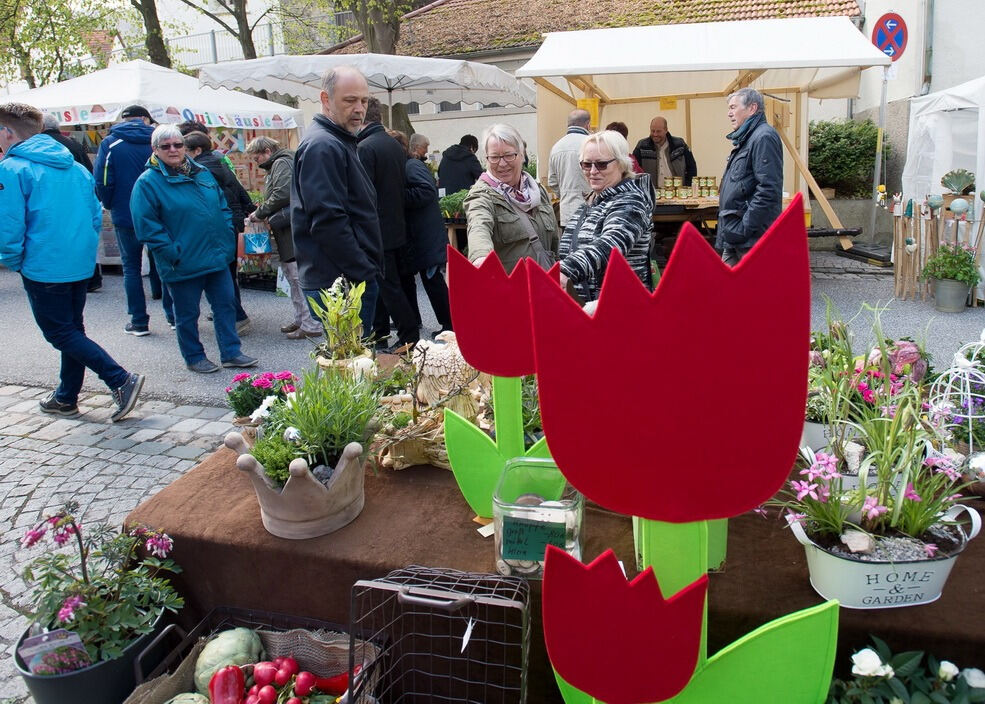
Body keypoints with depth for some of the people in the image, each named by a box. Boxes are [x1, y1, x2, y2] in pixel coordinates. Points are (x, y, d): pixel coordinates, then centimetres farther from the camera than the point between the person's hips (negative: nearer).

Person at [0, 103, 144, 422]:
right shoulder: (75, 167, 11)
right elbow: (96, 215, 13)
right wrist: (84, 249, 18)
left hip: (43, 268, -7)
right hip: (82, 264, 7)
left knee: (61, 334, 1)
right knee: (73, 329, 16)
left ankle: (121, 380, -13)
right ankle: (66, 398, 27)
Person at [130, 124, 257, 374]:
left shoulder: (202, 173, 10)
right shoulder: (148, 182, -9)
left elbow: (223, 207, 18)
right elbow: (147, 226, -13)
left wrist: (227, 238, 7)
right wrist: (172, 253, -18)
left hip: (216, 257, 6)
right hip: (183, 264, -5)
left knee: (226, 304, 10)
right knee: (187, 314, 8)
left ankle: (231, 353, 21)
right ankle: (194, 357, 24)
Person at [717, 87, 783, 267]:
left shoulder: (763, 138, -13)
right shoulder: (746, 140, 19)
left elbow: (768, 190, -23)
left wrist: (744, 228, -22)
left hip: (751, 239, -10)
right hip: (734, 239, 10)